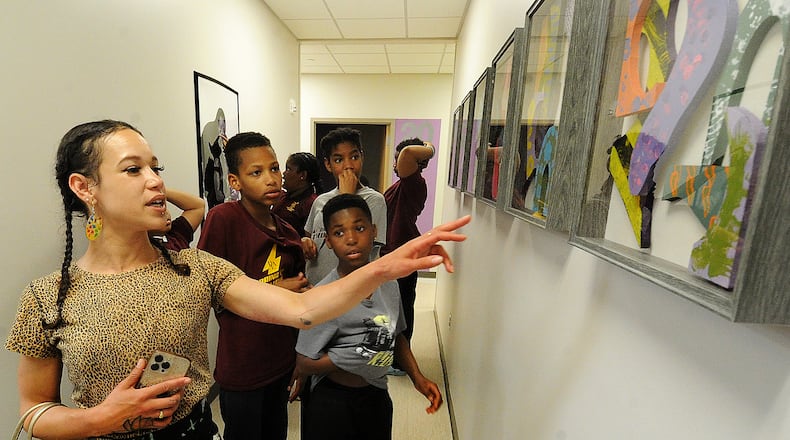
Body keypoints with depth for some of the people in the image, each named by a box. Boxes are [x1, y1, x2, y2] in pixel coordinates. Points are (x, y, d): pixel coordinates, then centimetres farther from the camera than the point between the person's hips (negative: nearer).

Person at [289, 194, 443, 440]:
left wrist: (417, 377, -2)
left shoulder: (388, 283, -8)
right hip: (332, 402, -5)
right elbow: (305, 364, -17)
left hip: (377, 395, 5)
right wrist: (362, 355, -17)